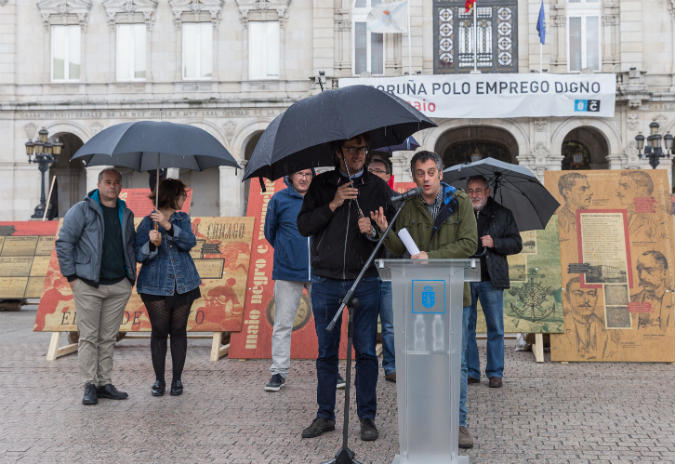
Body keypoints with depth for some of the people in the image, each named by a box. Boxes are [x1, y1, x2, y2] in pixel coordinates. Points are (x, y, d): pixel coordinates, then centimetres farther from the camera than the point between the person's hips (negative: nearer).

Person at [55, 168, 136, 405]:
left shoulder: (125, 214, 14)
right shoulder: (82, 210, -2)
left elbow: (131, 246, 24)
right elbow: (63, 242, -4)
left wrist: (131, 277, 15)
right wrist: (71, 276, -8)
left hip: (118, 286, 5)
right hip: (88, 285, -4)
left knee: (108, 337, 8)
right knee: (89, 336, -2)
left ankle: (105, 383, 15)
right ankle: (90, 385, 4)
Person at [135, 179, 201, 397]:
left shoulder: (183, 219, 8)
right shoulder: (147, 223, -1)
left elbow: (190, 242, -11)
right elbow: (139, 256, -4)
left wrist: (168, 225, -24)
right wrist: (152, 243, -24)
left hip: (183, 285, 2)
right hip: (156, 286, -2)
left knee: (179, 330, 5)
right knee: (159, 331, 1)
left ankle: (177, 379, 14)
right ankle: (159, 380, 13)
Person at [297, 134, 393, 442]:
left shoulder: (377, 187, 6)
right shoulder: (321, 185, 6)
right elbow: (303, 226, 0)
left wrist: (373, 231, -15)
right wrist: (333, 204, -10)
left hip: (365, 281, 0)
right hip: (325, 281, 1)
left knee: (366, 351, 2)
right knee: (326, 351, 8)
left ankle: (367, 417, 13)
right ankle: (325, 415, 20)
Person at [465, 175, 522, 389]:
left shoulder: (503, 214, 9)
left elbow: (517, 244, 6)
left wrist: (494, 243, -9)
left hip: (491, 279, -1)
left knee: (495, 328, 2)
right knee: (466, 327, 4)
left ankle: (495, 372, 11)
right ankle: (471, 371, 14)